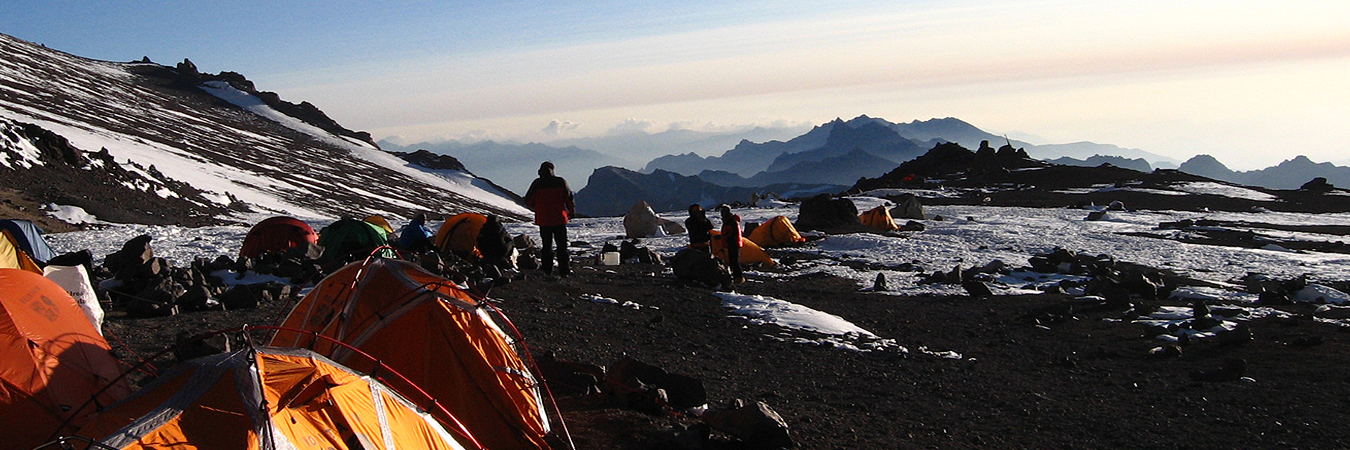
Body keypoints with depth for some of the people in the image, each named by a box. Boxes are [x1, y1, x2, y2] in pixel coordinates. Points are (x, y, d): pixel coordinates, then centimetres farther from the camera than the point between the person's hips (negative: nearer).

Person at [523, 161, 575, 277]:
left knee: (546, 245, 11)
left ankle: (547, 270, 9)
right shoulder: (561, 182, -2)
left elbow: (528, 201, 3)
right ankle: (563, 270, 1)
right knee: (562, 245, 5)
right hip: (559, 219, -1)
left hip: (543, 220, 1)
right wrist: (571, 212, 15)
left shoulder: (537, 183, -1)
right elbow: (569, 198, 0)